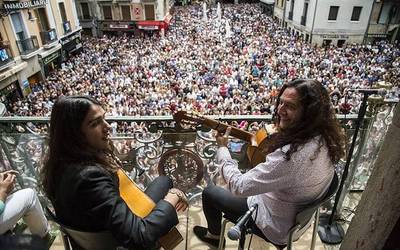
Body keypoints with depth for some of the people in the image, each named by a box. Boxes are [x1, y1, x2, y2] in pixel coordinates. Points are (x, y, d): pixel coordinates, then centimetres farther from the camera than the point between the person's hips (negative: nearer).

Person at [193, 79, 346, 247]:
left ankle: (214, 234, 38)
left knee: (209, 191, 8)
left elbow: (238, 187, -31)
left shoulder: (290, 155, -42)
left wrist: (222, 148, -19)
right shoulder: (325, 137, -15)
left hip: (277, 226, -7)